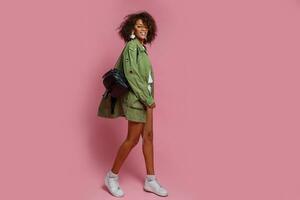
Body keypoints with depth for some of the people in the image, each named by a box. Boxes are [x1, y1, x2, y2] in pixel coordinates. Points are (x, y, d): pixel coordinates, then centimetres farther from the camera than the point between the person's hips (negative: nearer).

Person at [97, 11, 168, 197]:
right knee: (133, 139, -2)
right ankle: (112, 177, 16)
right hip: (137, 99, -9)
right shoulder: (132, 46, -12)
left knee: (148, 136, 9)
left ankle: (151, 180, 18)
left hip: (145, 98, 9)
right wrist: (148, 99, -17)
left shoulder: (141, 48, 14)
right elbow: (132, 75, -20)